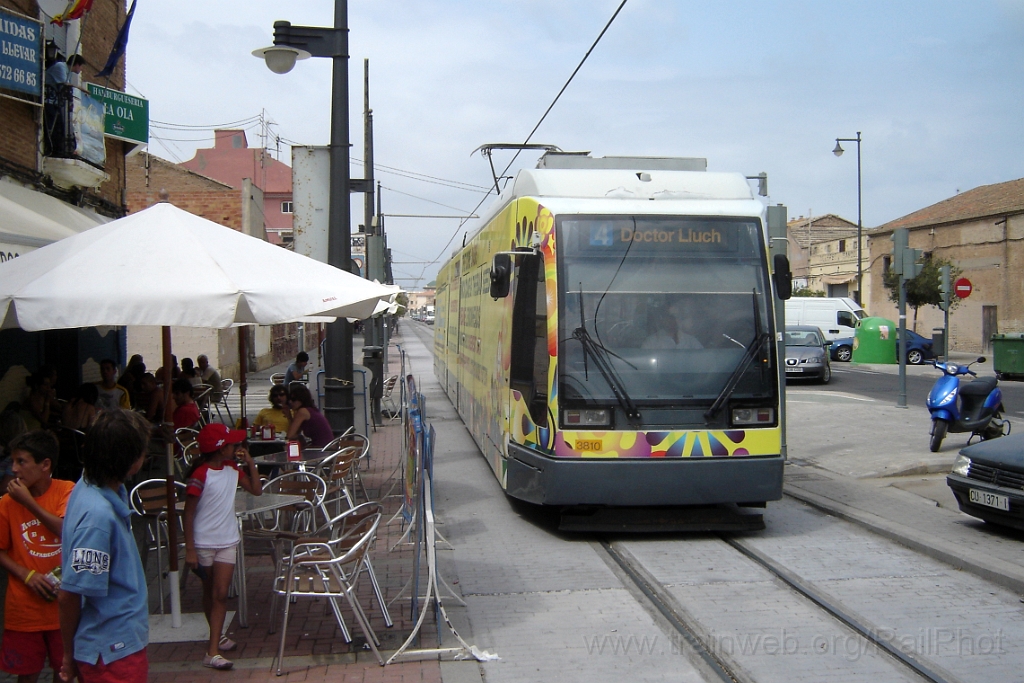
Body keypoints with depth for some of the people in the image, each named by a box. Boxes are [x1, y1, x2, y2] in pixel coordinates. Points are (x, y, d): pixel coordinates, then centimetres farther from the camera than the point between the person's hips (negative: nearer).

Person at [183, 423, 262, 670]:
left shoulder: (232, 469, 2)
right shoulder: (200, 475, -16)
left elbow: (256, 489, 9)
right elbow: (189, 513, -13)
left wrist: (250, 462, -2)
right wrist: (189, 549, -15)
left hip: (227, 541, 4)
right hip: (203, 543, -4)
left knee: (221, 594, -2)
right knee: (210, 593, 13)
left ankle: (213, 650, 0)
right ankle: (217, 636, 29)